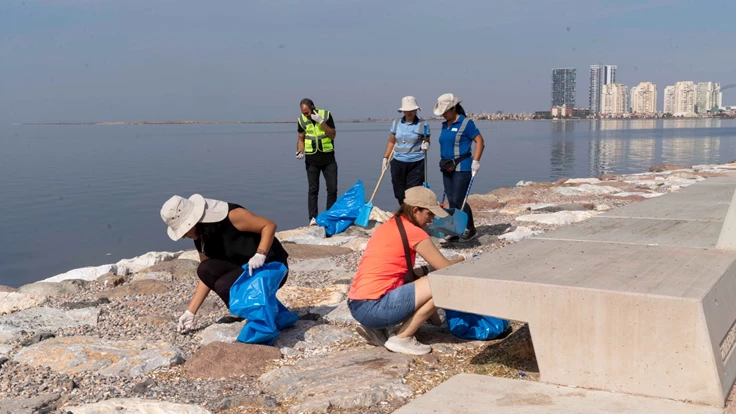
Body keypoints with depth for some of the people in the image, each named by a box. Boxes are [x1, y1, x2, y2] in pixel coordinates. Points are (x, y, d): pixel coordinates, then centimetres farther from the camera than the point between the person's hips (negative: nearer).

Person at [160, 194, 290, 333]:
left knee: (224, 285, -28)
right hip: (243, 269, 8)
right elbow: (205, 276, 5)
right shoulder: (201, 238, 2)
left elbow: (269, 225, -20)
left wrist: (260, 255, -34)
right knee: (205, 270, -15)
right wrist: (190, 312, 1)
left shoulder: (230, 215, -22)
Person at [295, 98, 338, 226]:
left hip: (328, 158, 0)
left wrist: (321, 121, -22)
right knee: (313, 190, 1)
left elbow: (332, 135, -11)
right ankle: (313, 218, 2)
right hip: (312, 159, 1)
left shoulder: (326, 115, -8)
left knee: (332, 189, 0)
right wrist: (300, 151, -11)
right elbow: (301, 138, 7)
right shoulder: (302, 120, -2)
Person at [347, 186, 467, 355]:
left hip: (357, 306, 9)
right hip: (374, 307, -9)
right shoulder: (413, 232, -8)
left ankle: (375, 328, 14)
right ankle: (402, 338, -1)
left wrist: (427, 270, 11)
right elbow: (445, 269, -3)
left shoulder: (389, 227, 17)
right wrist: (460, 259, 17)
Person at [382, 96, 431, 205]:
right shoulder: (396, 123, 8)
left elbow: (427, 142, 4)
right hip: (398, 163, 4)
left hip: (416, 164, -4)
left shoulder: (423, 125, -2)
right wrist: (385, 157, 11)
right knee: (399, 192, 8)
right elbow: (391, 142, 16)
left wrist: (426, 145, -19)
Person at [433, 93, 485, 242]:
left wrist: (476, 161, -17)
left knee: (458, 199, -10)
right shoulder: (445, 125, 13)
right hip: (447, 168, 8)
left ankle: (471, 229, 5)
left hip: (462, 167, -8)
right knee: (451, 200, 7)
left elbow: (480, 141, -10)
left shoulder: (466, 123, -9)